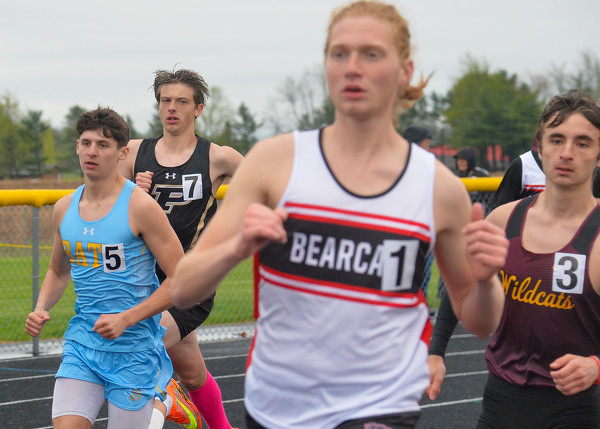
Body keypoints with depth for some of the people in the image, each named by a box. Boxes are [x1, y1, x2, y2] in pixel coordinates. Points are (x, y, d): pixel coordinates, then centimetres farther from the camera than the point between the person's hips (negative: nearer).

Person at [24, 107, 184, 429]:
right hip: (82, 342, 4)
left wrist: (126, 319, -19)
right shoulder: (64, 208, 6)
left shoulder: (140, 207, -11)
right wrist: (42, 309, 4)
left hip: (134, 346, -4)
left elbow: (180, 279, -10)